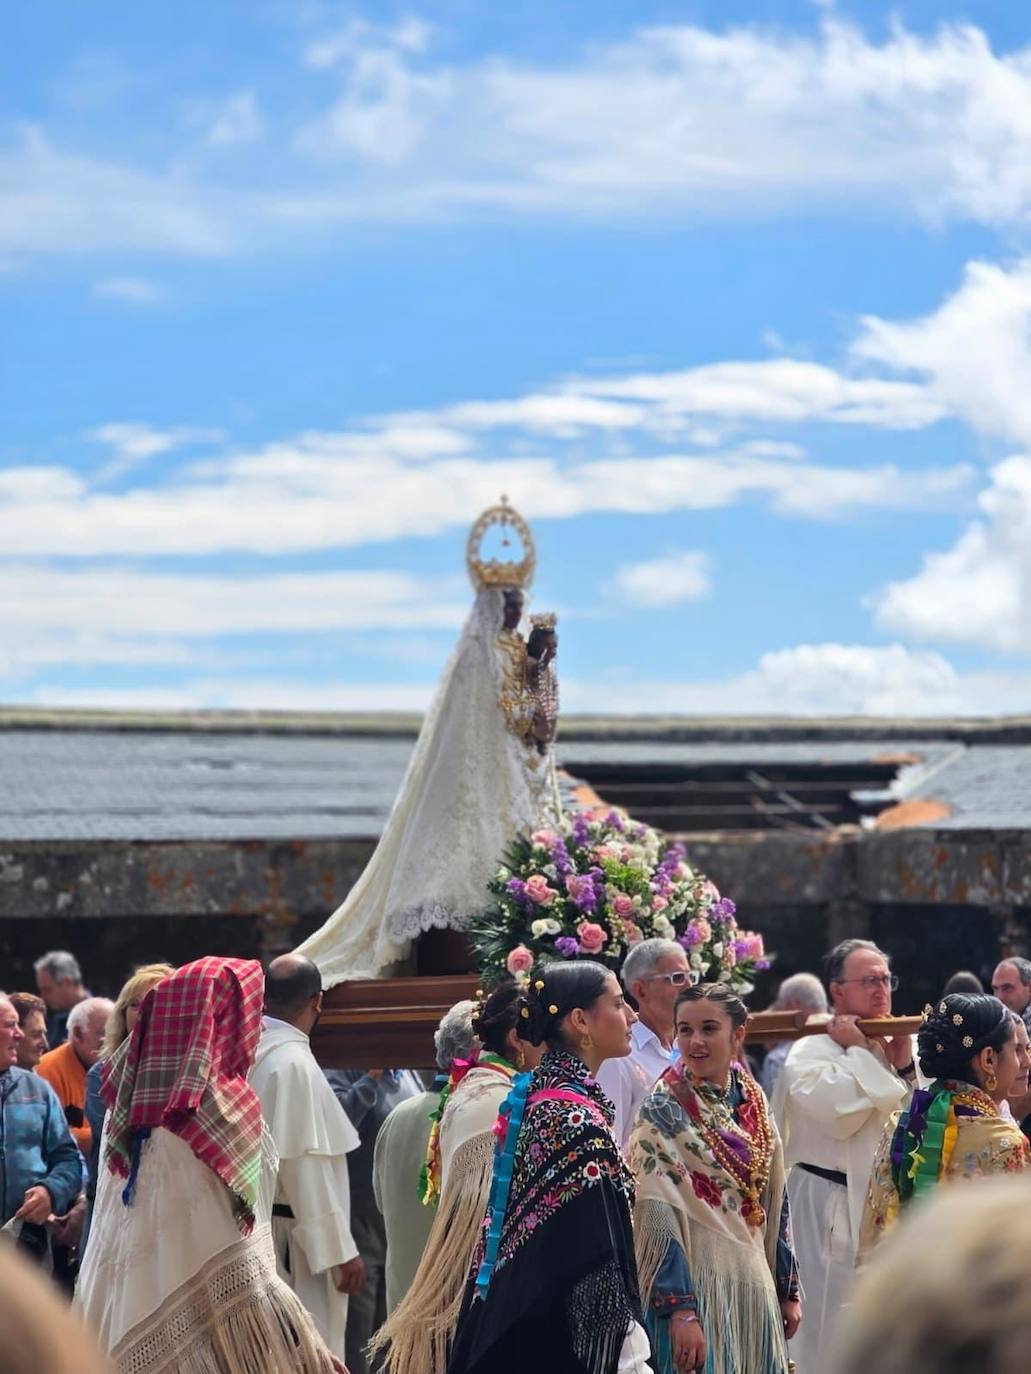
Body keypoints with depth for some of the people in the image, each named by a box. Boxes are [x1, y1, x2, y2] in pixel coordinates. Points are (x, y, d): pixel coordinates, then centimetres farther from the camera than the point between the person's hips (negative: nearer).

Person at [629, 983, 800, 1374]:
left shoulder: (754, 1102, 6)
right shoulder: (662, 1110, -11)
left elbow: (774, 1201, 12)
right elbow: (656, 1216, -17)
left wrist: (788, 1289, 12)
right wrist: (680, 1310, -24)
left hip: (753, 1283, 6)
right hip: (692, 1283, -6)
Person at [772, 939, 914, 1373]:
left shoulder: (894, 1047, 12)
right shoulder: (810, 1052, -7)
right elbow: (841, 1113, -24)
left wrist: (904, 1067, -6)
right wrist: (859, 1052, -12)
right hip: (832, 1212, -6)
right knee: (830, 1330, -4)